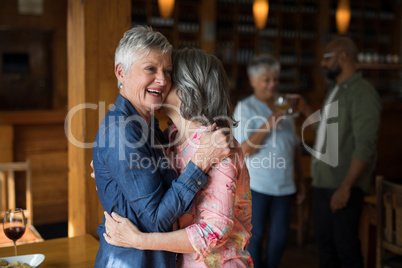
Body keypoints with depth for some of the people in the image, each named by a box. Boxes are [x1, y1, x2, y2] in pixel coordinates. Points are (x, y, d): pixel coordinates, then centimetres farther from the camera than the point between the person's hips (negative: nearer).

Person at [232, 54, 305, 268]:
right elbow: (245, 150, -16)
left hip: (283, 185, 6)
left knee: (280, 236, 10)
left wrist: (300, 180, 16)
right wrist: (269, 124, -20)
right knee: (255, 235, 5)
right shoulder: (245, 108, -6)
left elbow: (295, 147, 18)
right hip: (256, 185, -5)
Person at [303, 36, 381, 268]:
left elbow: (365, 146, -19)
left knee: (345, 245, 1)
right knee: (325, 240, 15)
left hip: (344, 186, -8)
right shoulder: (336, 90, 15)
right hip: (322, 183, 8)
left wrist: (345, 187, -22)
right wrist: (306, 110, 13)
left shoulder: (362, 93, -12)